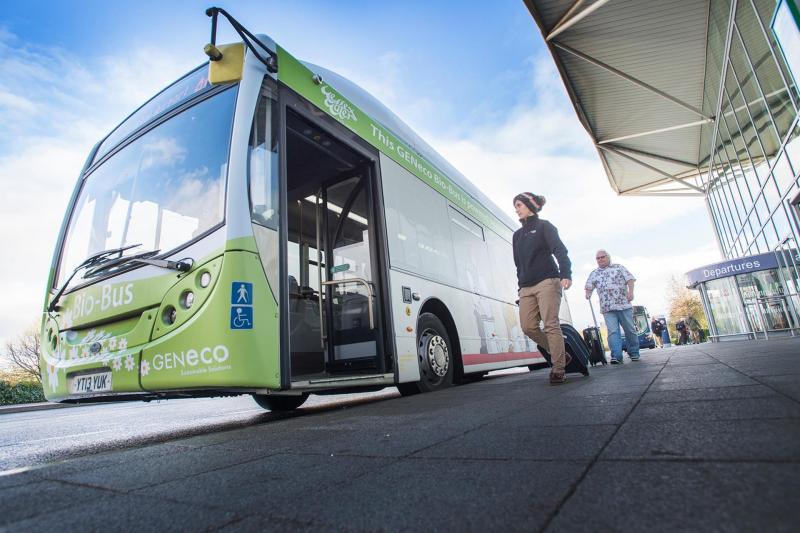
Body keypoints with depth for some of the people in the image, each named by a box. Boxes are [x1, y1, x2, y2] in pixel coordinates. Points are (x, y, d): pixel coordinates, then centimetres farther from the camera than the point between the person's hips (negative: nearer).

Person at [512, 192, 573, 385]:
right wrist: (521, 285, 16)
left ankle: (558, 369, -3)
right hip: (526, 287, 6)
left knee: (551, 325, -10)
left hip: (547, 281, -6)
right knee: (528, 326, -5)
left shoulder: (544, 226, 6)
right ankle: (561, 355, 13)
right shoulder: (517, 235, 23)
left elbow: (560, 250, -6)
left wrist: (566, 274, -21)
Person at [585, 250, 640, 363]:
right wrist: (588, 293, -9)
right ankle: (616, 356, -12)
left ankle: (634, 353, 21)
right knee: (612, 332, -9)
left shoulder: (619, 267, 12)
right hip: (607, 308, 1)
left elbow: (630, 279, 4)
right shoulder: (594, 274, 17)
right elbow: (589, 286, 13)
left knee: (630, 330, 5)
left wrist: (630, 291, -12)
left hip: (624, 304, -1)